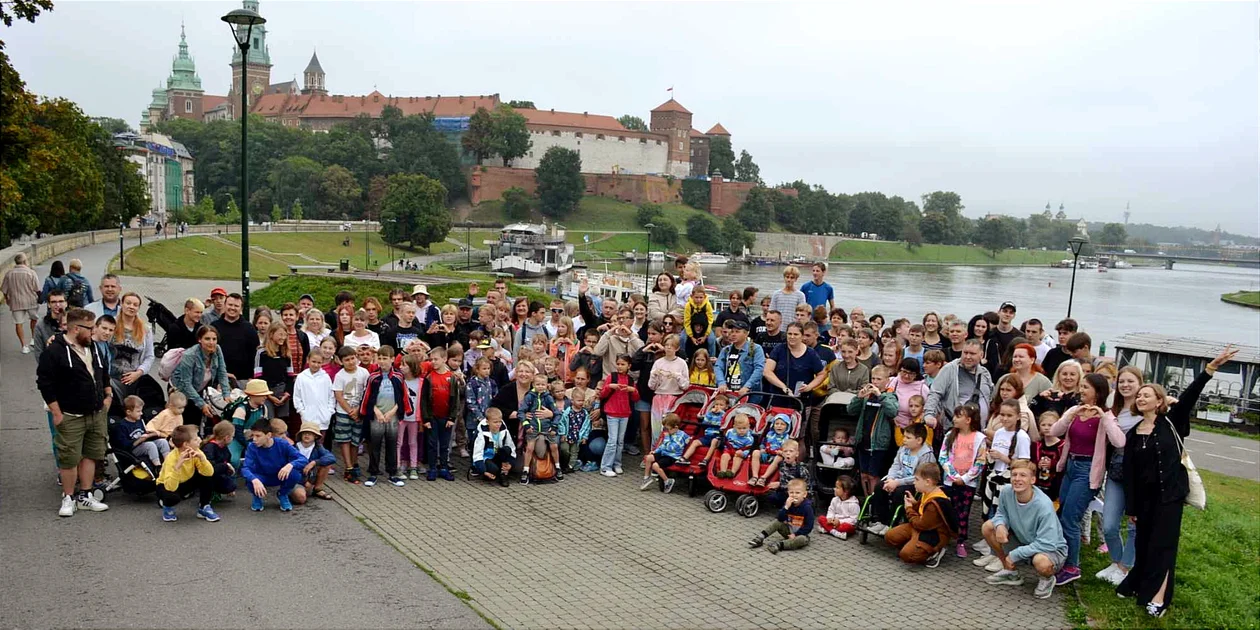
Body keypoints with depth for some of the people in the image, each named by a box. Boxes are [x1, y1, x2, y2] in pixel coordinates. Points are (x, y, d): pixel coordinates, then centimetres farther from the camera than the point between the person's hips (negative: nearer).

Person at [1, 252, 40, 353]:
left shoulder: (8, 273, -2)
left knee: (18, 324, 7)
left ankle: (24, 346, 6)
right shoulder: (31, 272, -10)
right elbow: (37, 289, -10)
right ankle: (34, 339, 24)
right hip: (31, 301, -1)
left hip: (16, 303, 1)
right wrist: (39, 298, 8)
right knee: (34, 319, 23)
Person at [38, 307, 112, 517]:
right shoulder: (55, 351, -12)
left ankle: (85, 496, 20)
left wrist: (108, 395, 14)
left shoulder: (93, 347, 10)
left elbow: (104, 372, 24)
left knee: (91, 455, 10)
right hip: (71, 417, -6)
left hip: (97, 414, 7)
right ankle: (68, 498, 13)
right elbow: (45, 383, -14)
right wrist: (56, 413, -14)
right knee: (69, 459, -1)